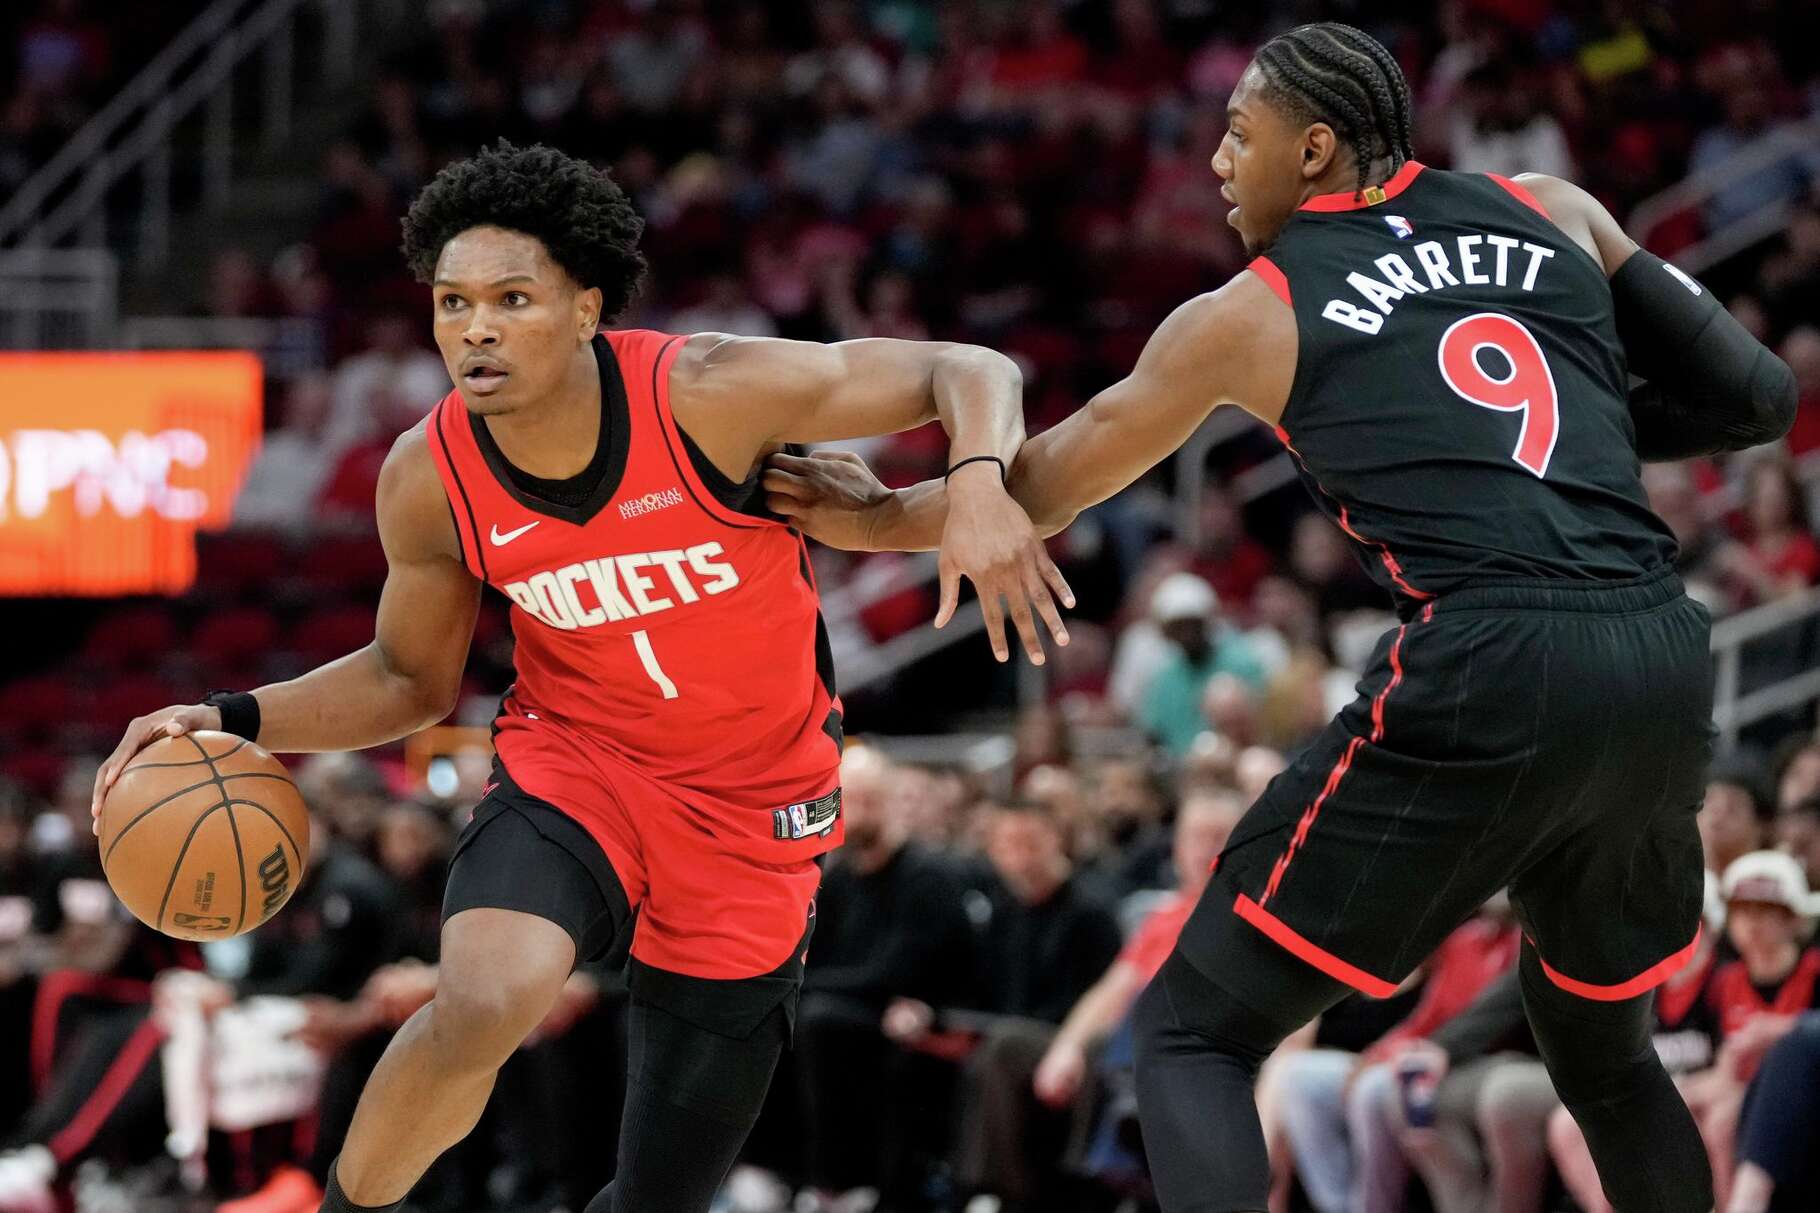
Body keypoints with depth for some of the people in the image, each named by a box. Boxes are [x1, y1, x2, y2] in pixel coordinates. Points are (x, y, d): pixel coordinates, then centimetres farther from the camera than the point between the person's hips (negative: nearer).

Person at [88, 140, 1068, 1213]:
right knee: (486, 1002, -34)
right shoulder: (430, 481, -14)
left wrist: (981, 484, -39)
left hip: (755, 810, 0)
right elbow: (413, 681, 5)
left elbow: (968, 373, -17)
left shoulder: (708, 393, -23)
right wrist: (234, 722, -11)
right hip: (574, 761, 0)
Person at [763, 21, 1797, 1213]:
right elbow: (1757, 396, 15)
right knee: (1601, 1041, 29)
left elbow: (1038, 490, 23)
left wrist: (877, 519, 39)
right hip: (1665, 666, 5)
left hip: (1488, 672, -5)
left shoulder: (1252, 313, 11)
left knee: (1194, 1031, 5)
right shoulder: (1554, 211, 19)